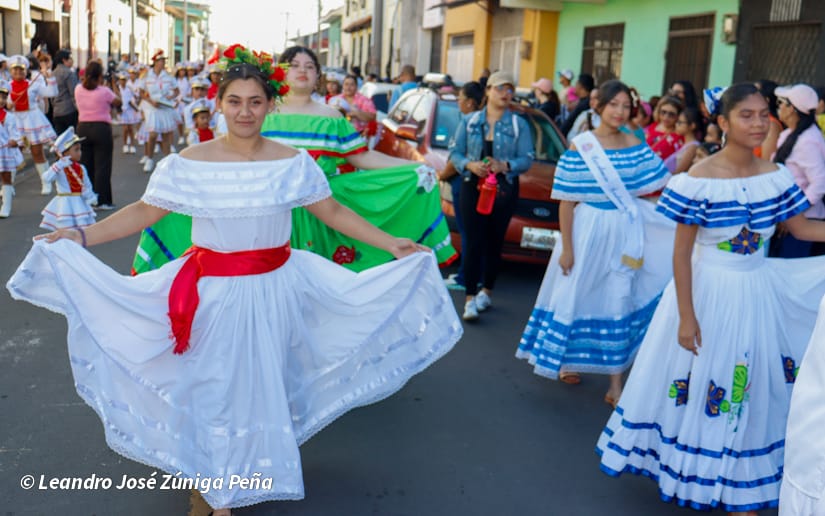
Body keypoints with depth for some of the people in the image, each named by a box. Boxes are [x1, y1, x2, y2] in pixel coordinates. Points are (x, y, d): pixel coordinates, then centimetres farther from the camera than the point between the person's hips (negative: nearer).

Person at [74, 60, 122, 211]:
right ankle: (102, 200, 0)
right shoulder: (104, 91, -12)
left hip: (82, 128, 5)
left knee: (86, 164, 13)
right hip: (101, 129, -5)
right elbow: (119, 103, 1)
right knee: (102, 165, 0)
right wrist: (116, 87, 9)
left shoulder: (78, 89, 2)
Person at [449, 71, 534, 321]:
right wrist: (470, 165, -14)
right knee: (474, 242, -7)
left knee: (494, 242, 6)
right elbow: (455, 152, 5)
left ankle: (486, 291, 21)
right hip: (472, 186, 0)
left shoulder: (519, 125, 4)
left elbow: (527, 159, -3)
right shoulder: (470, 121, 7)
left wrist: (504, 166, -20)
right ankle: (470, 298, -6)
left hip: (504, 189, 0)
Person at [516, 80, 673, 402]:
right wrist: (566, 247, -11)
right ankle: (566, 360, 37)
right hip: (588, 230, -3)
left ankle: (615, 383, 14)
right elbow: (567, 201, -9)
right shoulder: (580, 147, -8)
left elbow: (656, 187, 3)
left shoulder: (635, 146, 3)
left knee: (618, 302, 6)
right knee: (577, 295, 11)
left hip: (624, 232, 3)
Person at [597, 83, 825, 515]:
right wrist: (686, 316, -15)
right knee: (698, 382, 9)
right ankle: (695, 475, 33)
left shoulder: (775, 176, -3)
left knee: (750, 389, 14)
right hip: (709, 292, -4)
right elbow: (681, 252, -15)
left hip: (759, 292, 5)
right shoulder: (699, 180, -17)